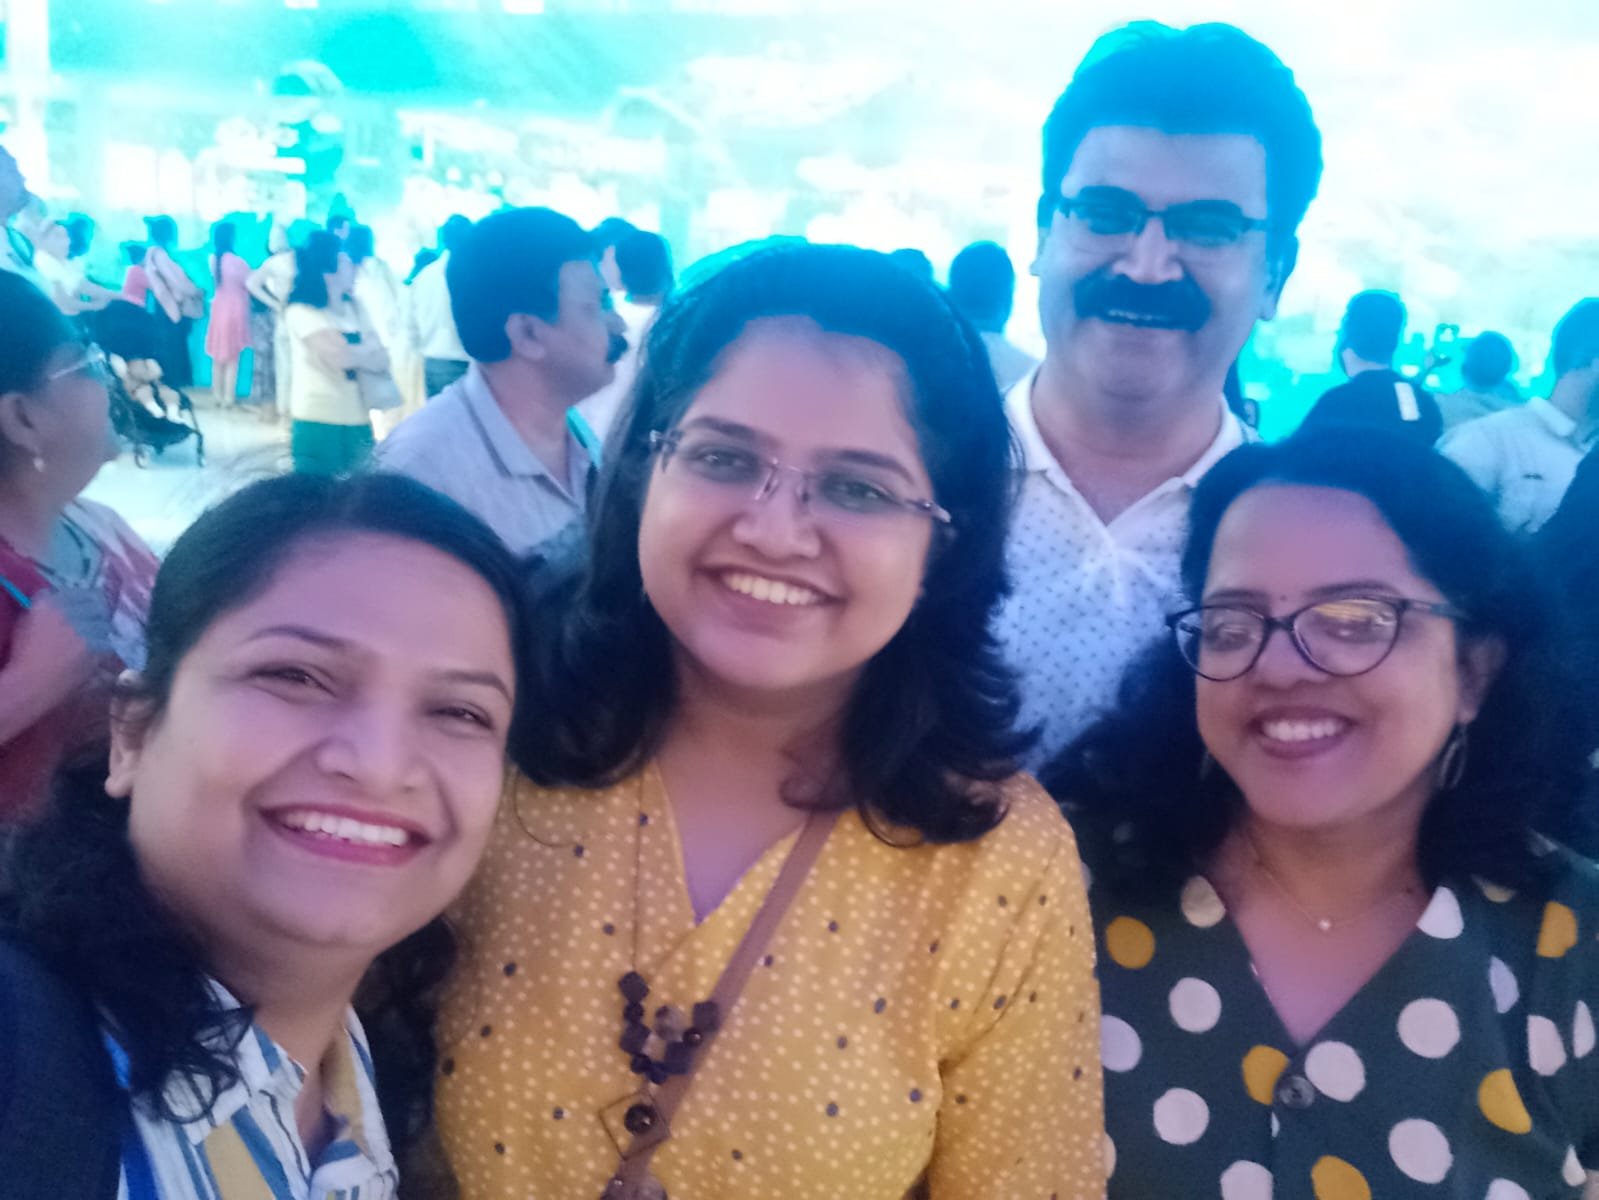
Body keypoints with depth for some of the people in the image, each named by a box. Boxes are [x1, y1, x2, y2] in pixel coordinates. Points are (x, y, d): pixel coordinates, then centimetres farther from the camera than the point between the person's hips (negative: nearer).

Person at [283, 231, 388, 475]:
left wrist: (350, 352, -16)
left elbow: (381, 362, 2)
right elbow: (340, 356, -21)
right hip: (317, 422, -6)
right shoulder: (301, 311, -8)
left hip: (358, 422, 6)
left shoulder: (354, 308, 11)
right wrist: (367, 350, -2)